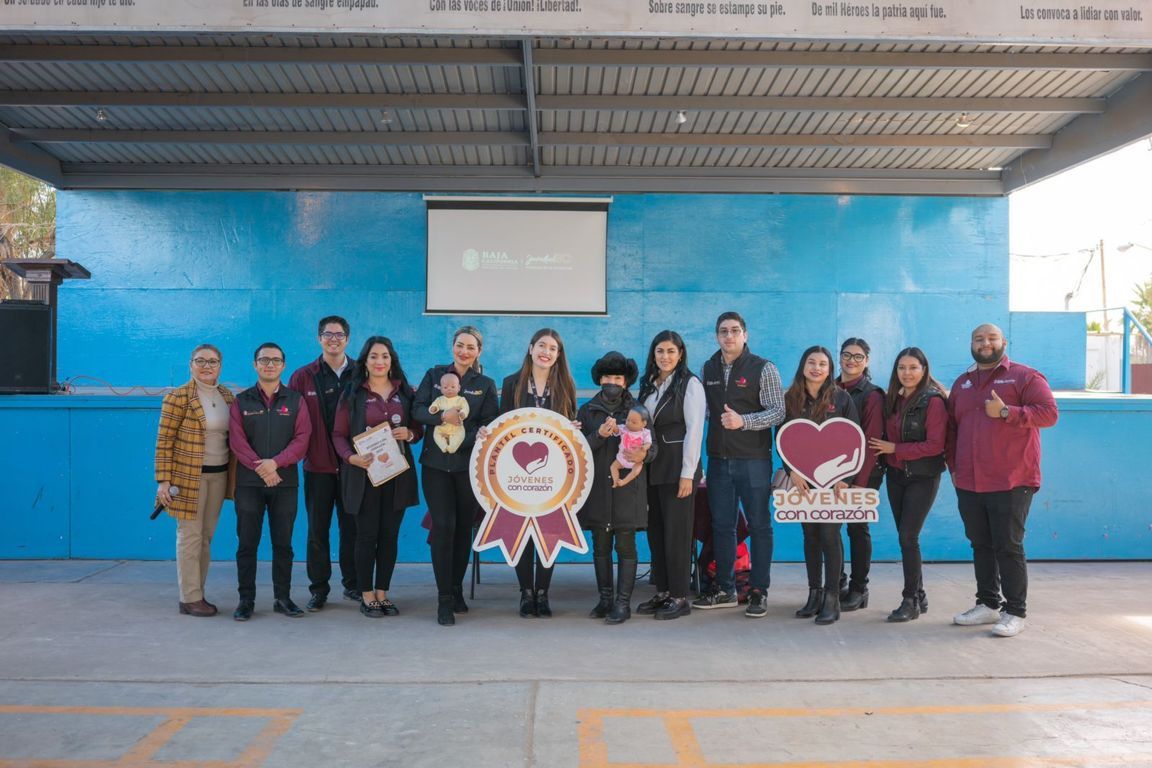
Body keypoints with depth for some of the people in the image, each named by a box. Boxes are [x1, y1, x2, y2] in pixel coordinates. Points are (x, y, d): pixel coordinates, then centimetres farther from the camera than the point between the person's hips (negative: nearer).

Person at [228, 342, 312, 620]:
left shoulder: (295, 400, 7)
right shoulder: (242, 401, 7)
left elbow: (302, 438, -3)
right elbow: (237, 440, -3)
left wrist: (276, 462, -16)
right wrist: (260, 467, -15)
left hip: (285, 481, 0)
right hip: (249, 481, 0)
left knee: (283, 543, 5)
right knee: (247, 543, 2)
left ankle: (283, 598, 14)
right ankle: (246, 600, 10)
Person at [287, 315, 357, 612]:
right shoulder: (302, 377, 3)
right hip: (318, 465, 0)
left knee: (352, 525, 7)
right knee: (318, 528, 6)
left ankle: (352, 583, 21)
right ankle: (318, 589, 16)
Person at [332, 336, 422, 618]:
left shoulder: (405, 392, 9)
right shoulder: (352, 393, 1)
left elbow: (418, 429, 13)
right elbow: (339, 434, 0)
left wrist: (409, 433, -10)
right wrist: (351, 457, -17)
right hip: (364, 473, -2)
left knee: (390, 535, 7)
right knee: (367, 535, 1)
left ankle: (382, 593, 18)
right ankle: (366, 596, 12)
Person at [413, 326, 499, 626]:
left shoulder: (486, 385, 6)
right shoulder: (434, 374, 8)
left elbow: (489, 426, -1)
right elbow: (417, 409, -2)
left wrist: (460, 439, -17)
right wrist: (442, 417, -19)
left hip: (469, 464, 1)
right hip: (435, 463, -1)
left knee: (464, 528, 7)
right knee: (443, 527, -6)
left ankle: (457, 589, 24)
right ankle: (444, 599, 0)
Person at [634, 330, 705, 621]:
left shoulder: (690, 384, -6)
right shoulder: (648, 385, 13)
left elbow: (694, 430, -10)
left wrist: (687, 474, -14)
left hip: (677, 468, -6)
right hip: (652, 468, 6)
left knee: (676, 532, -2)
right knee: (655, 531, 9)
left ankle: (679, 597, 7)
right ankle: (662, 592, 19)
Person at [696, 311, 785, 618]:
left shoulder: (763, 369, -5)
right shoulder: (708, 369, 9)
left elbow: (778, 412, -11)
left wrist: (743, 421, -23)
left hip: (753, 460, -4)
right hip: (718, 459, 5)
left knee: (759, 525, 4)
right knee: (721, 525, 10)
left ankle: (759, 592, 13)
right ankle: (724, 589, 21)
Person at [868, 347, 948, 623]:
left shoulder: (933, 401, -12)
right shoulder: (893, 400, 8)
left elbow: (935, 445, -17)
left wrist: (895, 449, -16)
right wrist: (884, 452, -3)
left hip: (923, 477, -6)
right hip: (896, 475, 6)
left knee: (908, 537, -9)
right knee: (905, 536, 9)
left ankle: (911, 601, 2)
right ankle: (919, 597, 21)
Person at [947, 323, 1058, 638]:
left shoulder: (1025, 376, -1)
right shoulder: (962, 383, 16)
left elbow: (1049, 412, -11)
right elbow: (951, 429, 19)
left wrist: (1006, 412, -20)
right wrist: (953, 466, 11)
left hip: (1010, 483, -5)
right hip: (968, 483, 6)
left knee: (1008, 547, -3)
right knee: (980, 546, 12)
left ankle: (1015, 612, 7)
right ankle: (987, 604, 24)